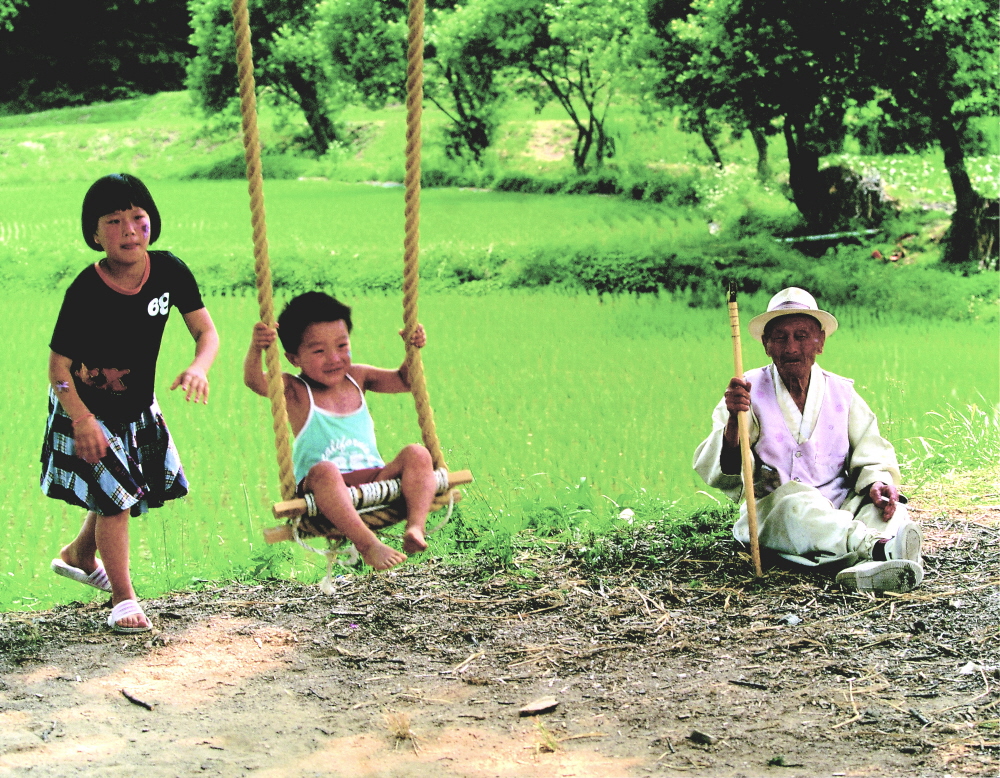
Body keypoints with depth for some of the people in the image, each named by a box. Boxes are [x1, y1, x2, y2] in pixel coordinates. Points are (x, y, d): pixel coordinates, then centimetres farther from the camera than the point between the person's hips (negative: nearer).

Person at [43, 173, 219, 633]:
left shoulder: (168, 271, -15)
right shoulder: (85, 291, -27)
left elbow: (206, 332, -11)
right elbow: (58, 366, -20)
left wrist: (198, 367, -31)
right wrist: (82, 420, -26)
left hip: (137, 407, 6)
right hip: (86, 409, -6)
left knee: (141, 487, 18)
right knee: (115, 496, -8)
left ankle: (79, 556, 45)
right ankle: (123, 599, 9)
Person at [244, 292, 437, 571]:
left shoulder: (357, 378, 16)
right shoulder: (295, 391, 0)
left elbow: (403, 380, 22)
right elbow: (255, 381, -19)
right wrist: (255, 350, -38)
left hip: (375, 480, 4)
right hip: (325, 487, -4)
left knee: (417, 455, -18)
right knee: (324, 471, -37)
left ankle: (415, 527, -32)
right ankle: (368, 544, -46)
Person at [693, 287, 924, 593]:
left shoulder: (841, 392, 11)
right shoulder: (750, 392, 0)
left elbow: (871, 454, 5)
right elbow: (716, 473, -11)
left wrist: (879, 481, -20)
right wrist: (733, 421, -31)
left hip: (840, 509, 3)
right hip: (773, 515, -3)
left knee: (884, 499, -26)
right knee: (794, 499, -36)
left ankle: (868, 566, -57)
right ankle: (875, 547, -56)